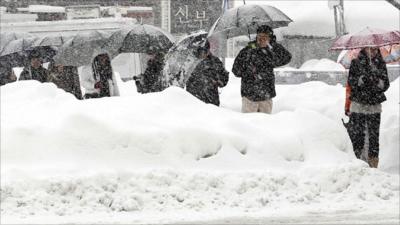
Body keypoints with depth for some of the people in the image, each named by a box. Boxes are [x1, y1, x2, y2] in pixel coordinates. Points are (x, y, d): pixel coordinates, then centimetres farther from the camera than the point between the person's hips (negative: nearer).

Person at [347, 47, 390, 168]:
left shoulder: (381, 64, 9)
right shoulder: (356, 63, 4)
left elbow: (386, 84, 4)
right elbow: (351, 82, -3)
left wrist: (379, 82, -18)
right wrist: (361, 79, -22)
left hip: (375, 107, 1)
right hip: (358, 105, -1)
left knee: (374, 136, -1)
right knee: (357, 135, -4)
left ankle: (373, 163, 4)